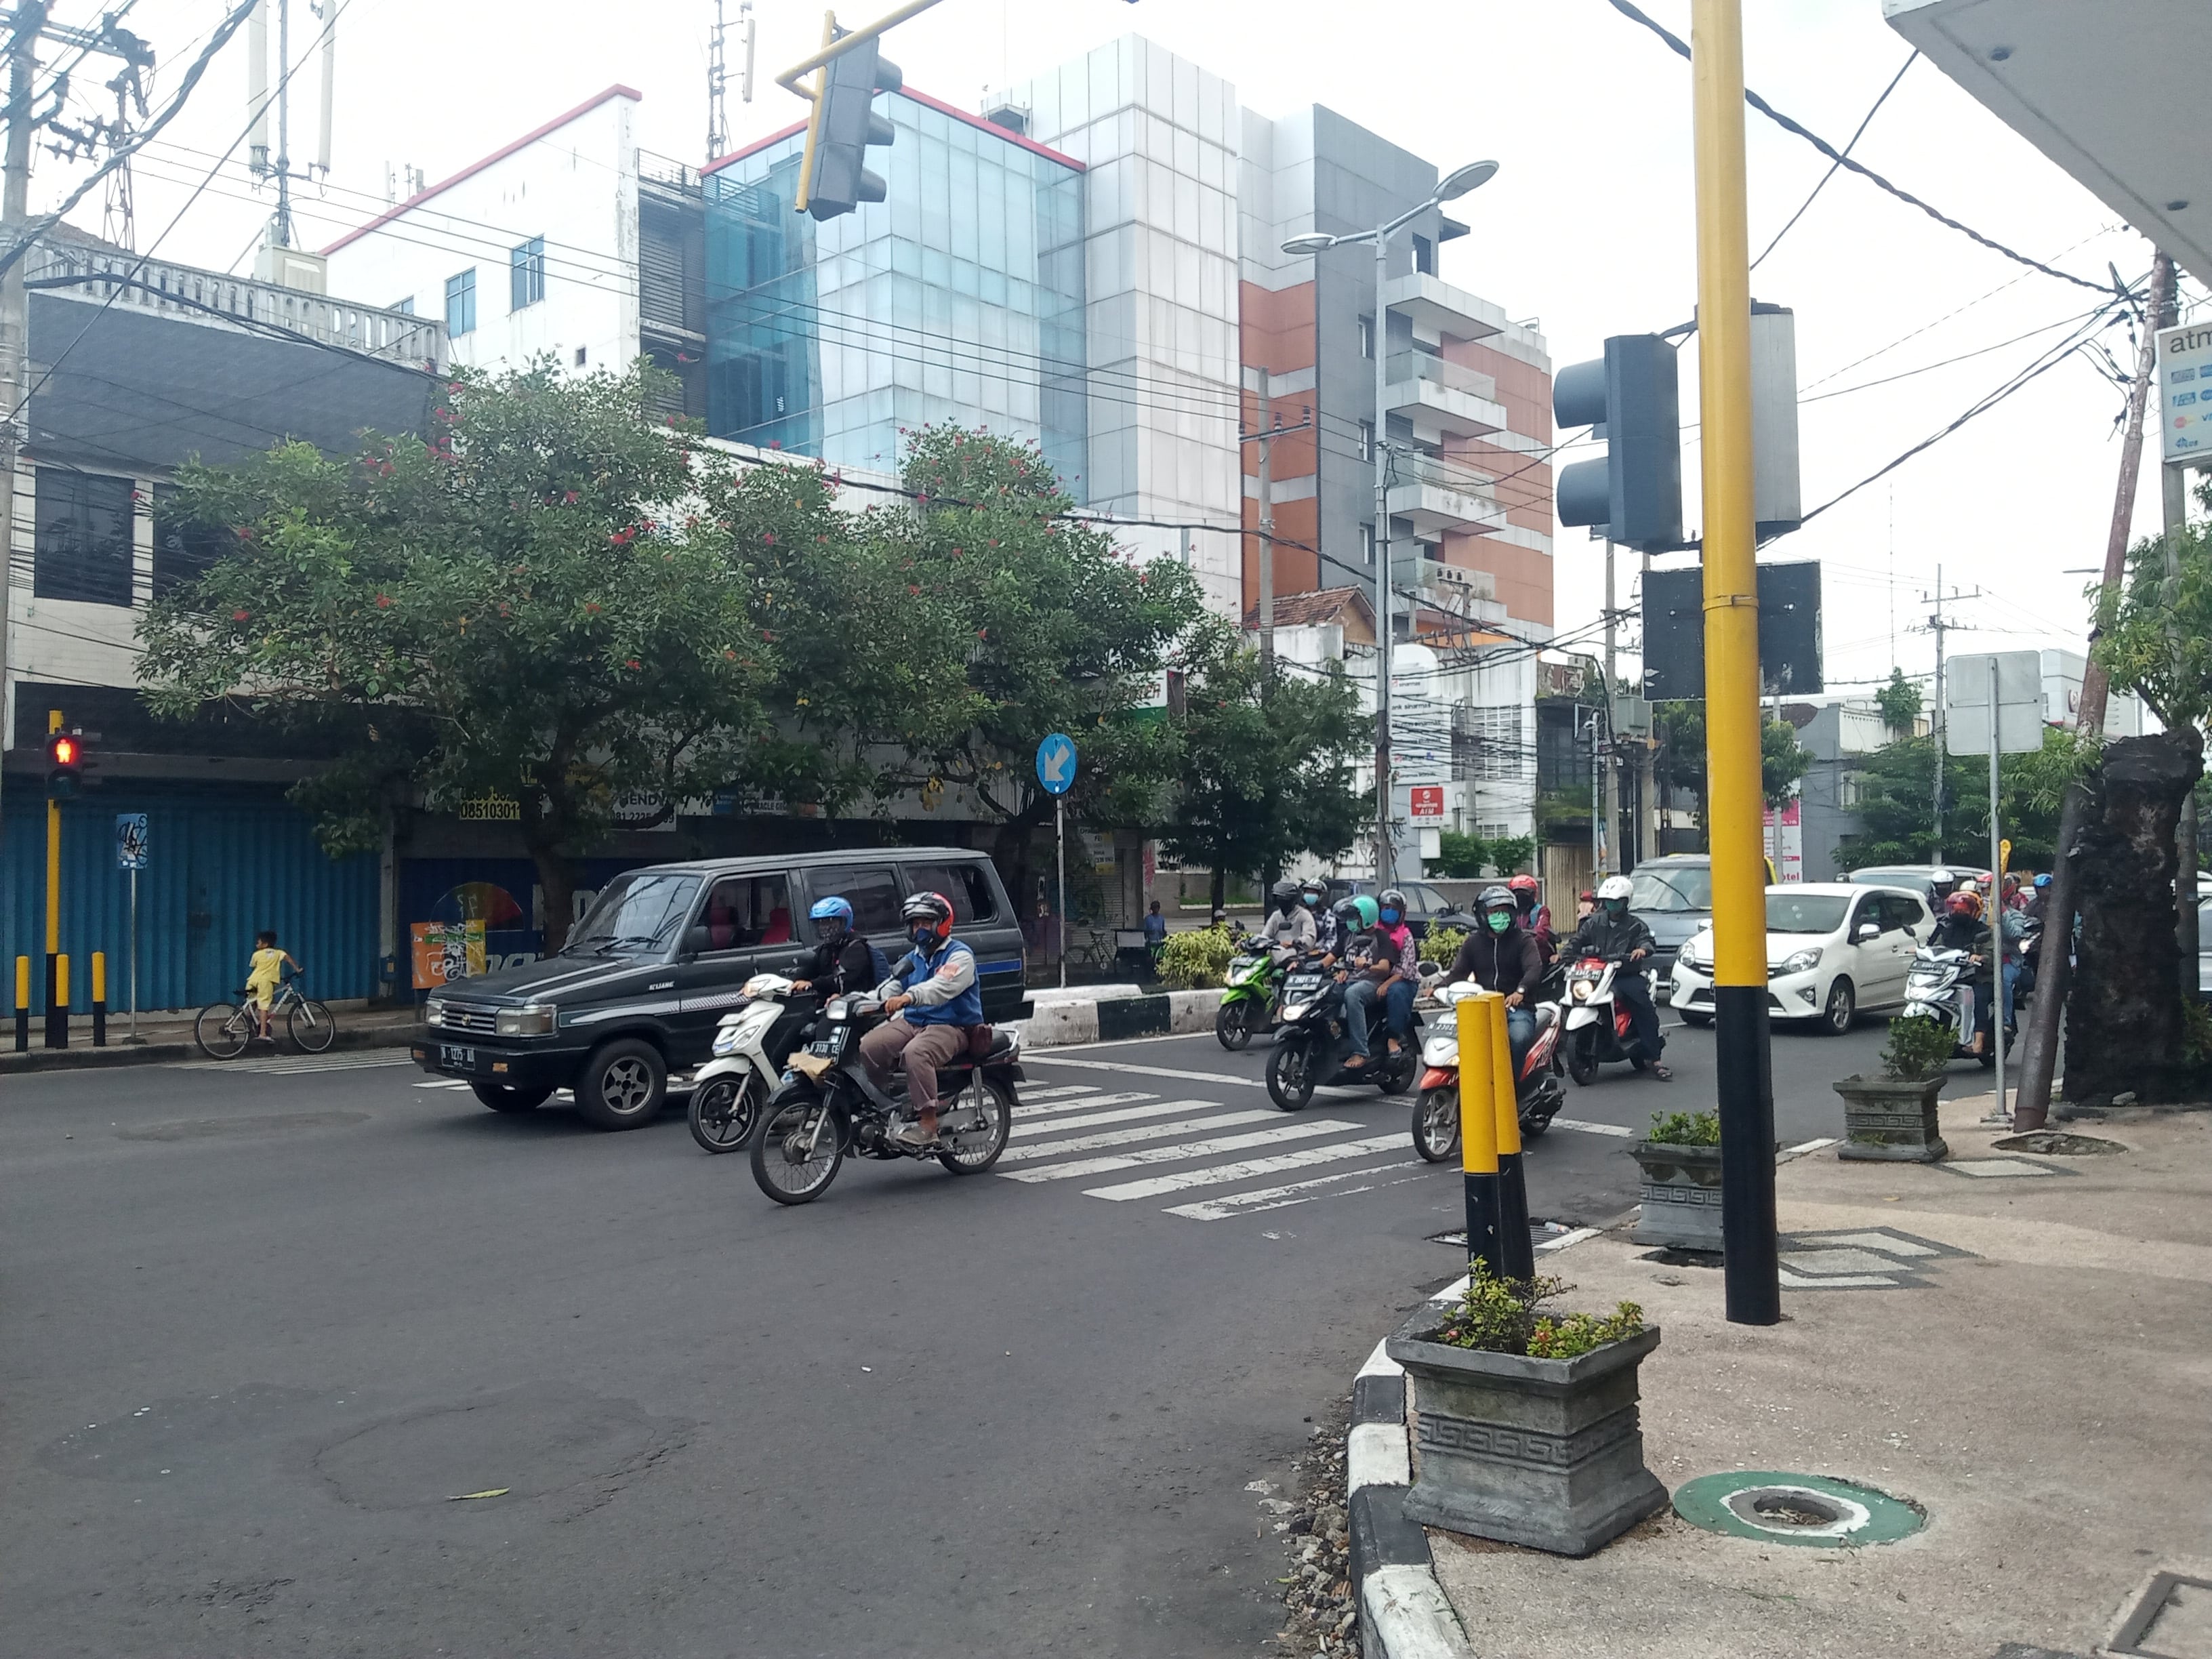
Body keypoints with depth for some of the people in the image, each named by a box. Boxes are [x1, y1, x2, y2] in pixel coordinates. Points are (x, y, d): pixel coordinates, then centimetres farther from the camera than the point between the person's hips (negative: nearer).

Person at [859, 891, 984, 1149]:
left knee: (916, 1053, -37)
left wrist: (908, 997, -43)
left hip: (951, 1026, -7)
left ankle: (928, 1124, -36)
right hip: (911, 1022, 8)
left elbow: (942, 986, -25)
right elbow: (889, 988, 12)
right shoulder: (911, 960, 21)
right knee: (867, 1048, -16)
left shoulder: (960, 955, -5)